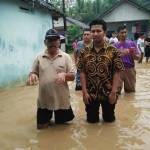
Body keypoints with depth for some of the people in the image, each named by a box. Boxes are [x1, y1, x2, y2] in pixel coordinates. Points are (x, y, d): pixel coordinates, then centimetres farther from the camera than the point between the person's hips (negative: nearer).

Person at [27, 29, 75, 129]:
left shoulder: (66, 57, -4)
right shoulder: (39, 57, 1)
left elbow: (73, 76, -4)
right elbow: (33, 72, 7)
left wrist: (64, 74, -26)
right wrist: (32, 75, -17)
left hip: (61, 98, -1)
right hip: (44, 99, 2)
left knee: (61, 122, 16)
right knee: (41, 125, 13)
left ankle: (59, 116, 47)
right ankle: (48, 118, 43)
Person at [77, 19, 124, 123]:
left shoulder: (113, 51, -9)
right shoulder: (85, 52, -2)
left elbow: (117, 72, -9)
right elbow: (82, 72, -3)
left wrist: (114, 92, -13)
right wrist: (84, 92, -9)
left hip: (108, 93, -1)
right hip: (90, 94, 2)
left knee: (109, 119, 17)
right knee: (91, 120, 15)